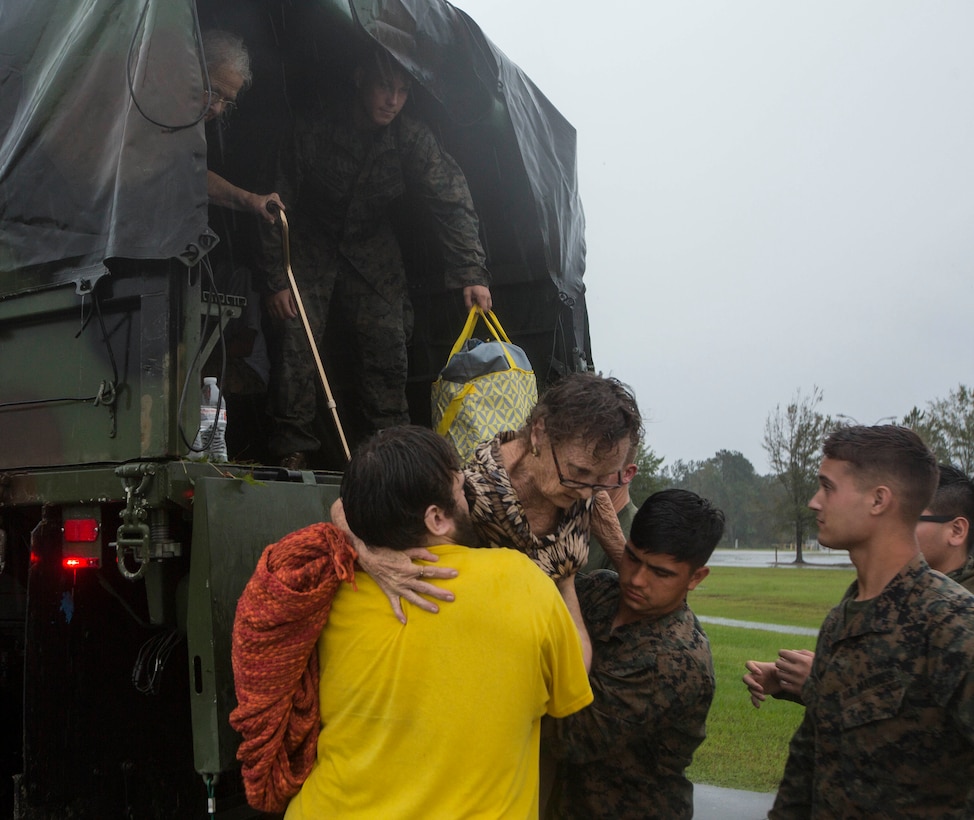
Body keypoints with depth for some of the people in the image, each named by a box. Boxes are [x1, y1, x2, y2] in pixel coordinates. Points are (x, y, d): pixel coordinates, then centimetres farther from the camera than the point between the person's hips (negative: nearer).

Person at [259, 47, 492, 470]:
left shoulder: (413, 138, -17)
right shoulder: (313, 130, -23)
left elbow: (452, 203, -18)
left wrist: (471, 274, -28)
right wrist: (275, 280, -18)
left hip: (371, 247, 2)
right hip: (310, 242, -2)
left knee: (387, 339, -6)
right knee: (298, 336, -14)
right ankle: (293, 445, -5)